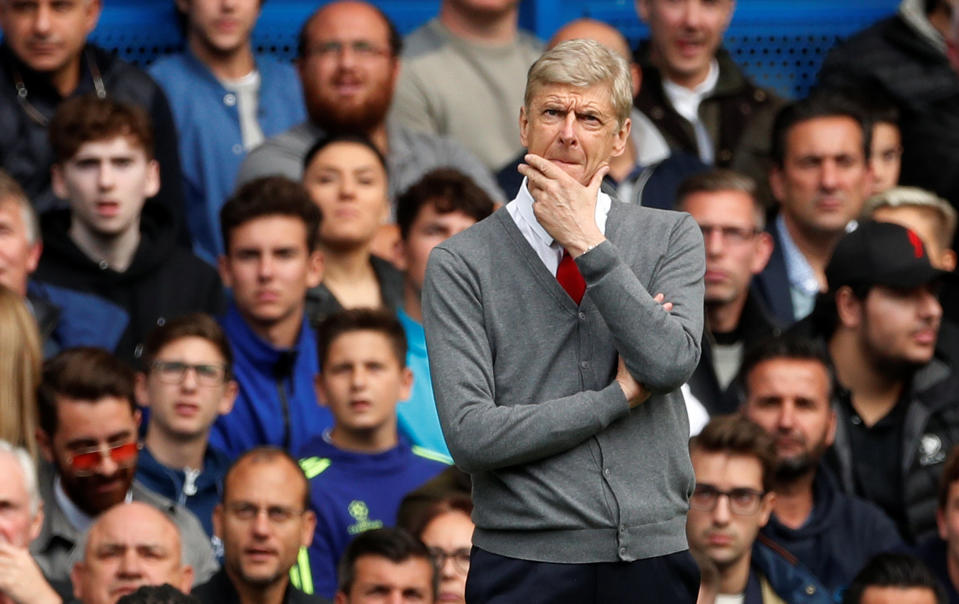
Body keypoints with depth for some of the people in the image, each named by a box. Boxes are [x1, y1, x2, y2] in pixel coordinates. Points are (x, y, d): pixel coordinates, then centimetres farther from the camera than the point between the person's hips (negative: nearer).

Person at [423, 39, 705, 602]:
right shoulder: (462, 263, -2)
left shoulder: (672, 236, 6)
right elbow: (471, 434, -11)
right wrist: (621, 395, -8)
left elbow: (671, 363, -12)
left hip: (654, 557, 2)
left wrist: (588, 243, -12)